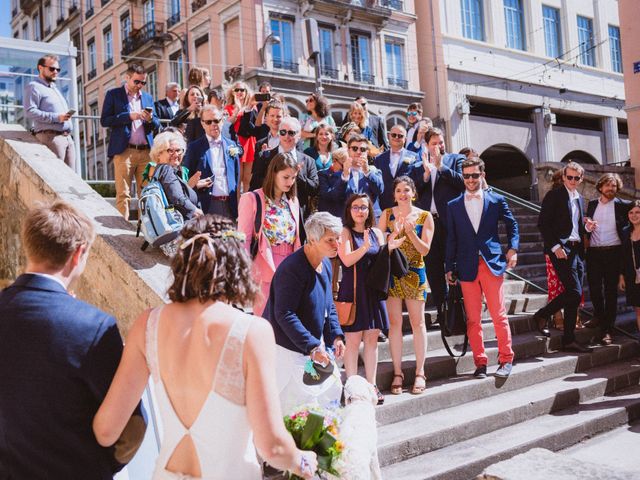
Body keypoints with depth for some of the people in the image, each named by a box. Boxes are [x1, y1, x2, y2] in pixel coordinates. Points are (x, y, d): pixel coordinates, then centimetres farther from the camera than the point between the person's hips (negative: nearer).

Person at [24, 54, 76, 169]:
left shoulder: (55, 88, 27)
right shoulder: (34, 87, 0)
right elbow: (30, 111, -13)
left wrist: (67, 115, 11)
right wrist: (56, 117, -19)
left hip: (67, 137, 8)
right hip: (51, 136, -8)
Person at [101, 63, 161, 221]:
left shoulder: (147, 97, 20)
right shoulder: (114, 94, 8)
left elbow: (157, 126, 18)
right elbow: (104, 120, -2)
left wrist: (150, 119, -4)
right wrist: (129, 116, -11)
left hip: (146, 151, 4)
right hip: (124, 150, -4)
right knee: (123, 194, -6)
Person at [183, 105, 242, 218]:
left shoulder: (231, 145, 13)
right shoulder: (194, 147, 4)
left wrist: (236, 202, 8)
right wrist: (196, 184, -17)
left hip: (229, 205, 3)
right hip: (207, 204, -3)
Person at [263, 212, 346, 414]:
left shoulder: (325, 264, 6)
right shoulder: (292, 268, -24)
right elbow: (284, 314, -26)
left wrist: (336, 336, 2)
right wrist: (312, 347, -28)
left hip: (316, 345, 9)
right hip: (291, 349, -9)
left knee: (332, 388, 17)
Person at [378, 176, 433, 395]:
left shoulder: (425, 217, 1)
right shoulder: (387, 214, 4)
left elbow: (425, 249, -4)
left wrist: (410, 232, -17)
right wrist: (395, 233, -17)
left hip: (415, 274, -1)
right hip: (391, 272, 1)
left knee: (417, 322, 3)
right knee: (394, 322, 1)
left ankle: (420, 373, 13)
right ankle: (397, 373, 10)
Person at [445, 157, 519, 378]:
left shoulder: (497, 200, 7)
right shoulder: (454, 206, 10)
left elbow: (512, 225, 16)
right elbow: (451, 239, 11)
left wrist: (513, 248, 1)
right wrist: (450, 267, 8)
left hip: (492, 264, -1)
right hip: (467, 267, 1)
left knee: (499, 315, 0)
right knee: (473, 319, 3)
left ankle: (506, 359, 12)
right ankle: (480, 362, 11)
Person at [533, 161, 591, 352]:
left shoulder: (580, 199, 19)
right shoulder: (554, 195, -3)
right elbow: (543, 223, -10)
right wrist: (555, 246, -17)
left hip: (577, 250, 7)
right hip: (561, 249, -7)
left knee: (574, 295, 5)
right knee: (575, 292, -16)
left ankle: (569, 340, 10)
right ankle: (542, 315, 3)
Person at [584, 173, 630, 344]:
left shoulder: (623, 206, 0)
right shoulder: (592, 204, 10)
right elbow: (587, 228, 12)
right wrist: (588, 227, -8)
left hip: (613, 252, -3)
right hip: (593, 252, 3)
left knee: (611, 290, 0)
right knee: (594, 287, 6)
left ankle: (607, 330, 3)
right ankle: (599, 316, 31)